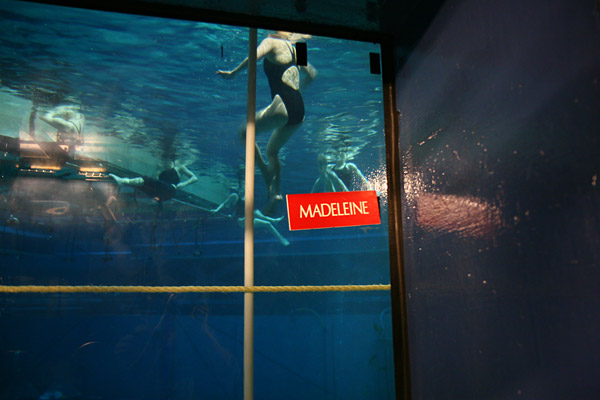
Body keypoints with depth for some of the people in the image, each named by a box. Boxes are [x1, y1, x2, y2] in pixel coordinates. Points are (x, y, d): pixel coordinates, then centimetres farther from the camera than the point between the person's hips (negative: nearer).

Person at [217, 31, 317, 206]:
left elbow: (254, 56, -16)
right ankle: (276, 192, 16)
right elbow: (312, 73, 37)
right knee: (272, 150, 22)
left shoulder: (272, 42, 5)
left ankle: (268, 178, -2)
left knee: (244, 132, 6)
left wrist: (233, 73, -6)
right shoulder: (294, 49, 26)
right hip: (299, 110, 8)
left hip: (282, 104, -8)